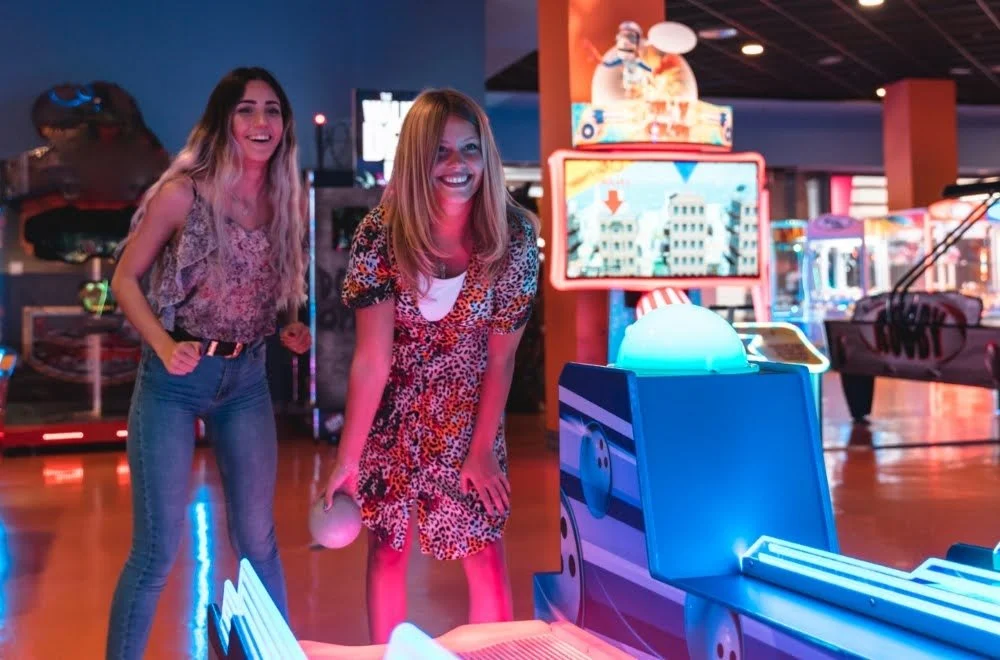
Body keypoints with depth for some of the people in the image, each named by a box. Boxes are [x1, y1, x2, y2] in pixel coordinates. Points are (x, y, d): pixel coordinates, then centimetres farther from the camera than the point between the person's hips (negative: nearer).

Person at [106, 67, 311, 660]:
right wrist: (164, 346, -19)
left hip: (247, 381, 4)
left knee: (259, 541, 11)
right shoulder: (182, 193, -11)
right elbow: (126, 279, -4)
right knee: (157, 549, -1)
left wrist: (291, 330, -2)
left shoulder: (288, 201, 2)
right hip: (173, 381, -4)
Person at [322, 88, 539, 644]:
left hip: (471, 416, 1)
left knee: (486, 552, -1)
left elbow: (501, 357, -10)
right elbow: (372, 358, -18)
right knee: (387, 548, 8)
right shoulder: (382, 233, -21)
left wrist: (481, 450, -8)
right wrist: (347, 458, -16)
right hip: (392, 414, 0)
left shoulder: (516, 235, -17)